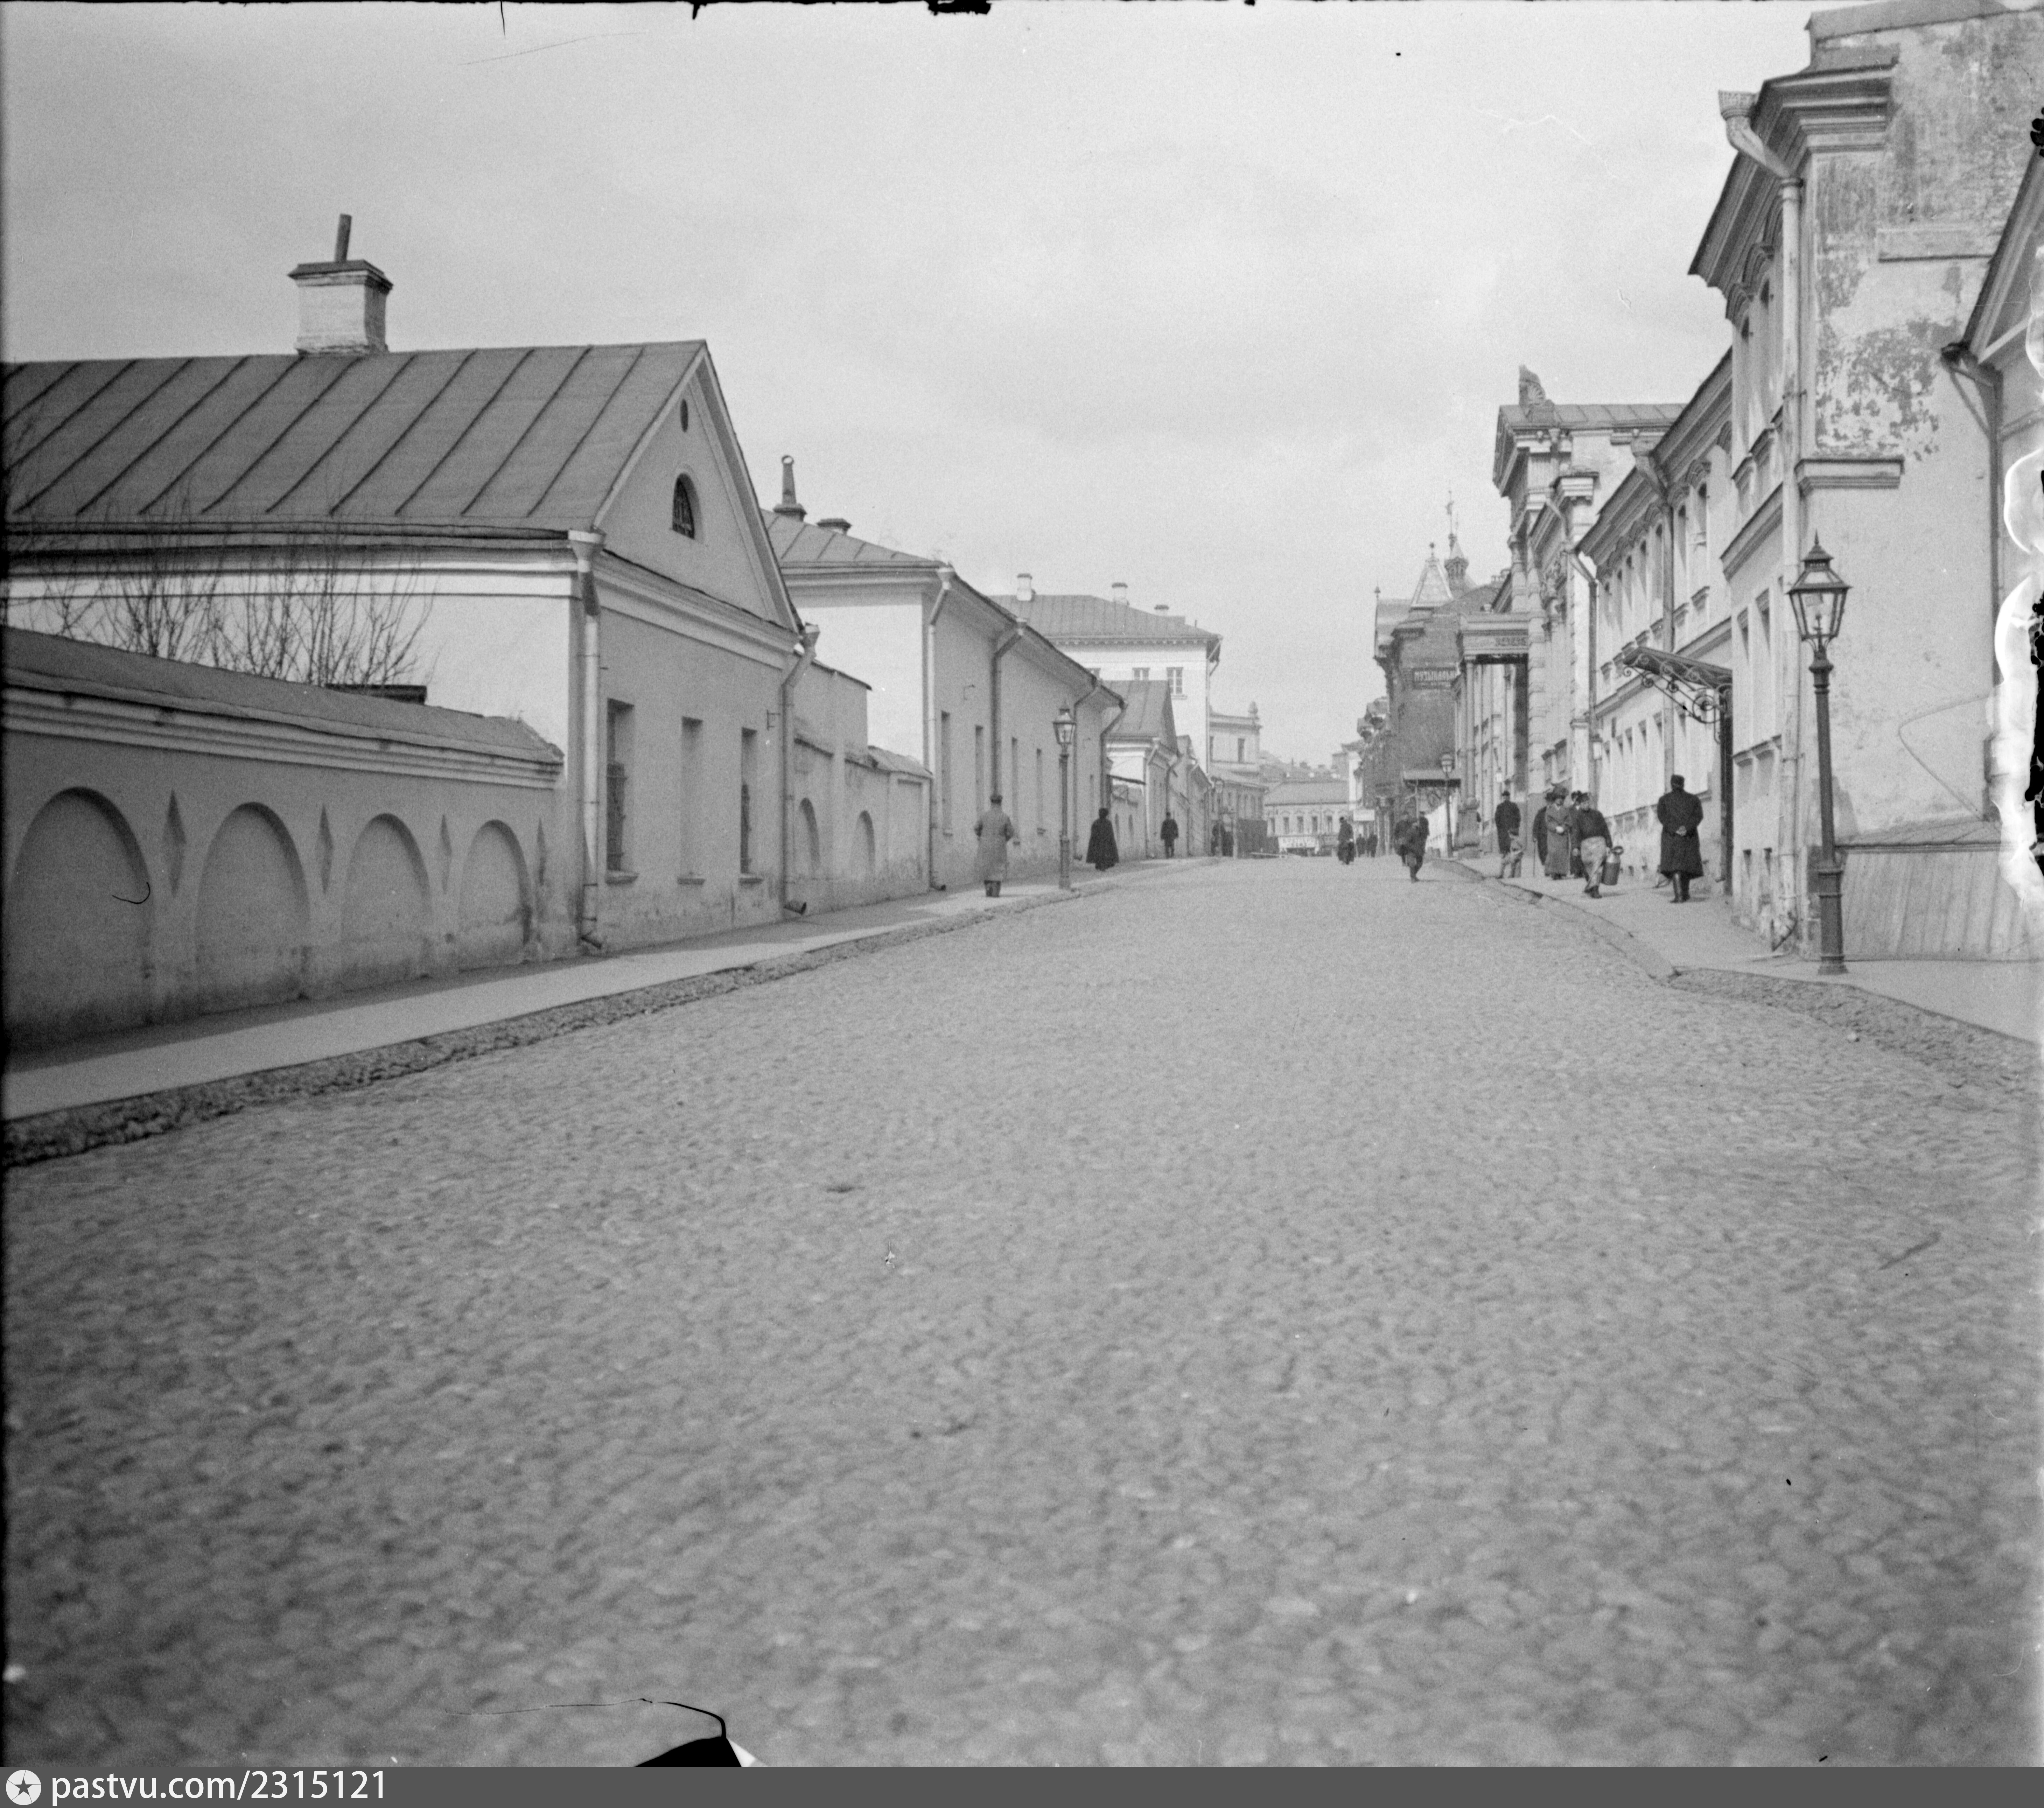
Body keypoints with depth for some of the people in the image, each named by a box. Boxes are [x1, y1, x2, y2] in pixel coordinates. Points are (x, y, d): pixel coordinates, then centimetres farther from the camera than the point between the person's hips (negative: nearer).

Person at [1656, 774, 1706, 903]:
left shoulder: (1665, 799, 6)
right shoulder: (1694, 799, 11)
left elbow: (1662, 815, -9)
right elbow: (1699, 816, -4)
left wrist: (1675, 829, -16)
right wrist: (1687, 829, -15)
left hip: (1671, 835, -2)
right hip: (1689, 836, 2)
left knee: (1675, 865, -9)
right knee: (1687, 863, 15)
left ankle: (1679, 896, -22)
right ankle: (1685, 895, 22)